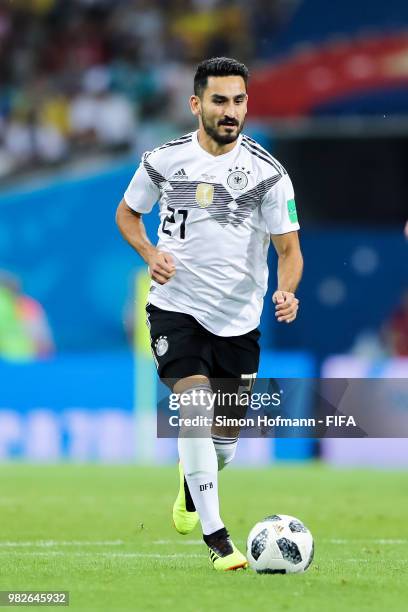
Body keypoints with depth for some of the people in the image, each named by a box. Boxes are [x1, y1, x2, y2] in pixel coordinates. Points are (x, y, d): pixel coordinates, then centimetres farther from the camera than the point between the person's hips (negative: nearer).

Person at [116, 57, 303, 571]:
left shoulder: (267, 171, -6)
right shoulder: (165, 161, -4)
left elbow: (288, 247, -5)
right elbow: (127, 212, 13)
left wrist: (286, 290, -26)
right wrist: (150, 254, -7)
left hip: (239, 318, 2)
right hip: (177, 307, -2)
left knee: (227, 434, 10)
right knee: (197, 406, -23)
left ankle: (191, 487, 47)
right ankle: (215, 538, -21)